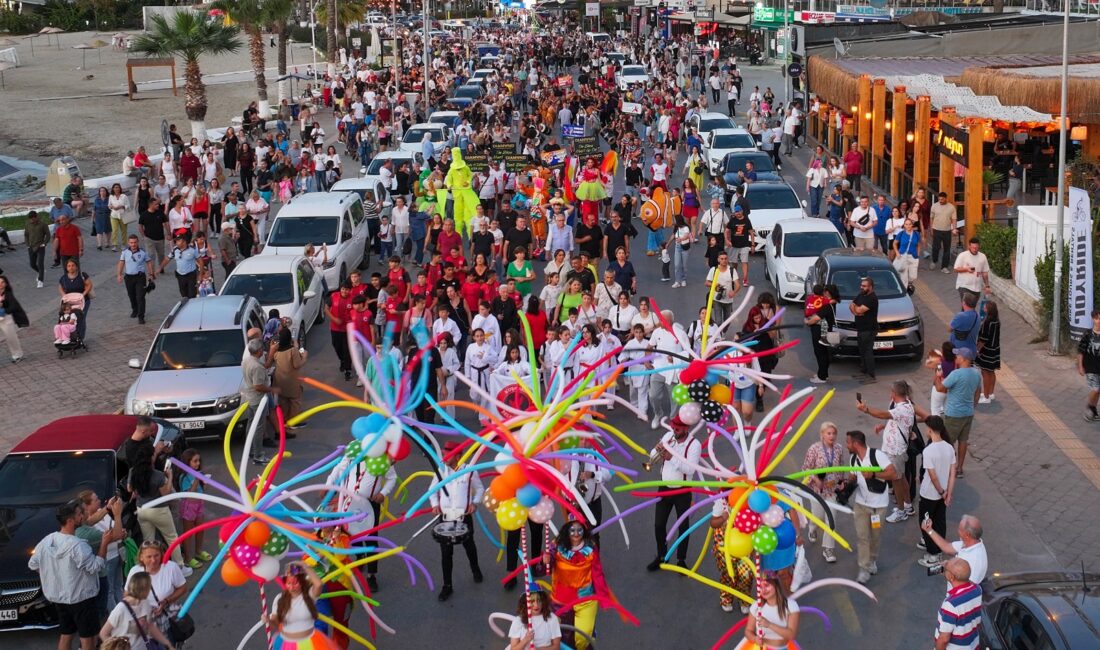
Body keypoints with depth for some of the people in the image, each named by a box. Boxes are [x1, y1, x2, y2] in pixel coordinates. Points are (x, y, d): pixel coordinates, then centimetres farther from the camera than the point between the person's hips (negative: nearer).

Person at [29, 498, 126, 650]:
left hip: (58, 598, 8)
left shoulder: (47, 540, -3)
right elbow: (95, 566, -20)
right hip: (81, 598, -8)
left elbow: (33, 564, 8)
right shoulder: (77, 545, -26)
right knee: (87, 637, 4)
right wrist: (104, 543, -18)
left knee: (66, 635, 18)